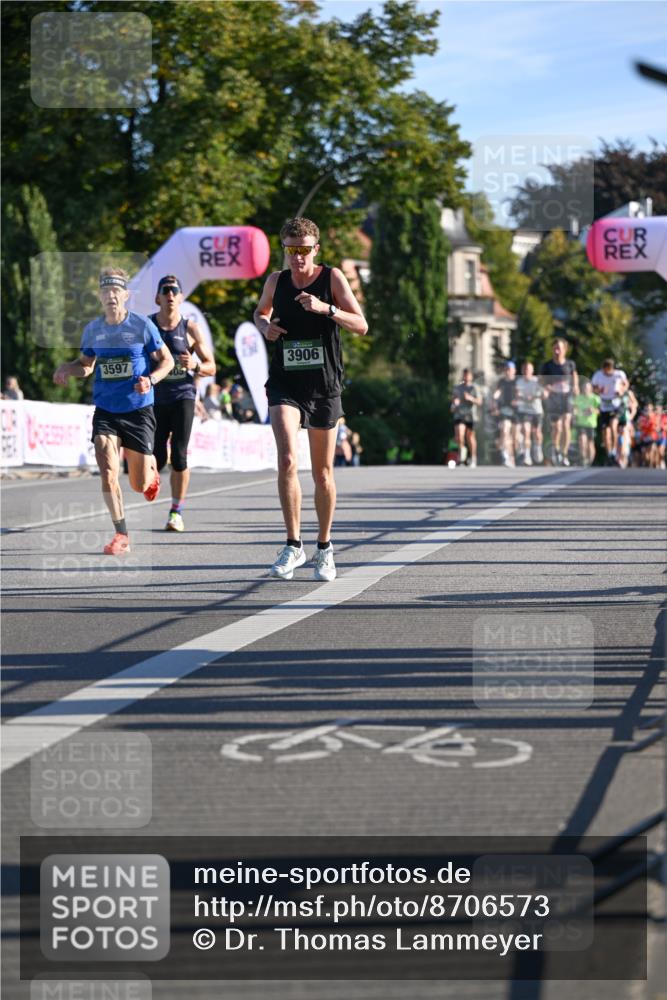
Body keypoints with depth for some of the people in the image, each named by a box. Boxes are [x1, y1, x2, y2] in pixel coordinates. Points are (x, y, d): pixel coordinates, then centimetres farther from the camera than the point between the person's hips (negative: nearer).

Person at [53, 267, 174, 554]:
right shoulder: (92, 330, 3)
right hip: (105, 411, 2)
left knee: (139, 485, 4)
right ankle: (121, 535, -6)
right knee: (108, 474, -17)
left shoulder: (143, 326, -7)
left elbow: (167, 360, 1)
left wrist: (150, 380, -18)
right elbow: (86, 364, 18)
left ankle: (151, 468, 43)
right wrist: (67, 369, -4)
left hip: (139, 410, -2)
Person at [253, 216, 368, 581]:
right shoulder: (276, 281, 4)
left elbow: (361, 325, -9)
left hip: (324, 387, -1)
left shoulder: (332, 277, -4)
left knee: (323, 473, 9)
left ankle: (324, 548, 25)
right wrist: (265, 325, 1)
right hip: (285, 385, 1)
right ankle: (293, 545, -12)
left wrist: (325, 308, -24)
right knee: (287, 460, -20)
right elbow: (261, 312, 25)